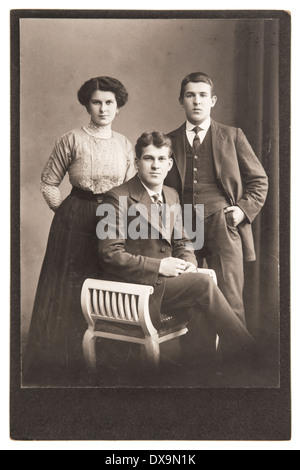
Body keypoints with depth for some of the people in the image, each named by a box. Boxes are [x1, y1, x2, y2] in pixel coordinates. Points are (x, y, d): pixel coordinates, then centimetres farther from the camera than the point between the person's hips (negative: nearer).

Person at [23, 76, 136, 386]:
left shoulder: (124, 145, 8)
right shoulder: (72, 141, -4)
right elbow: (48, 183, 0)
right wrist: (65, 212, -2)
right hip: (75, 223, -4)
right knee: (69, 292, 4)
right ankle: (60, 366, 18)